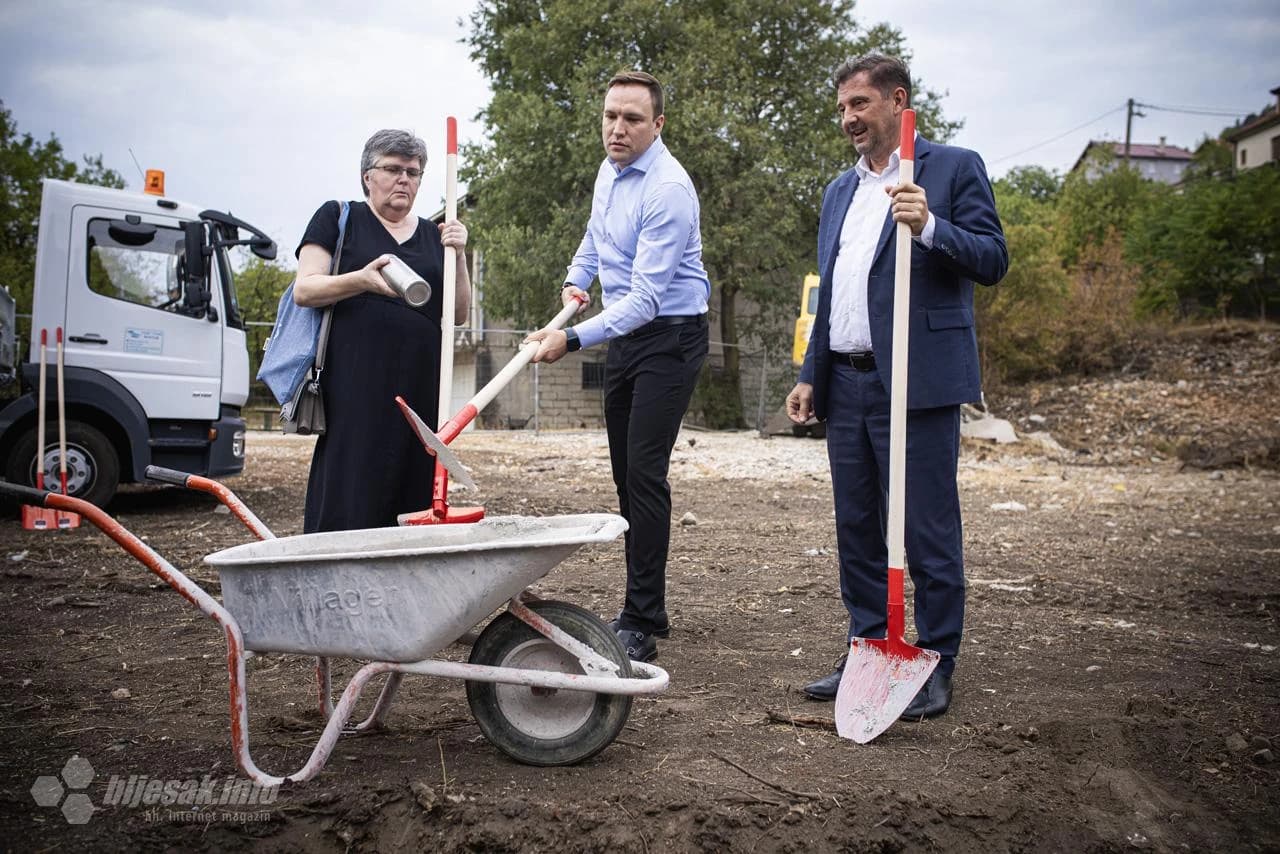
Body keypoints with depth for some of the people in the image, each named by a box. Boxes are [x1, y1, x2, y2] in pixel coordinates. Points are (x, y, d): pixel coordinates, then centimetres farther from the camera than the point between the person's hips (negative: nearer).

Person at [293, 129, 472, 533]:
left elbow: (458, 314, 14)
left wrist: (458, 257, -2)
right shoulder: (337, 218, 8)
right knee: (348, 499, -9)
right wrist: (361, 280, -18)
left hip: (419, 387, 4)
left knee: (411, 496, 2)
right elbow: (304, 290, -1)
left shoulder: (433, 235, 18)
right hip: (353, 383, -4)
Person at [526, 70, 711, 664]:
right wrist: (576, 280, 12)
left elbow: (646, 297, -28)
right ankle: (645, 609, 21)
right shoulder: (610, 170, 7)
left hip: (670, 335, -9)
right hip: (624, 334, 9)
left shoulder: (668, 188, -22)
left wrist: (573, 338, -36)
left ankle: (641, 625, -6)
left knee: (644, 474, -13)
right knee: (626, 475, 10)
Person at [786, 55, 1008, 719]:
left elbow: (993, 261, -7)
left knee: (929, 533, -1)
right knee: (856, 531, 12)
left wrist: (929, 228, -22)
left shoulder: (954, 168, 1)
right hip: (846, 385, 7)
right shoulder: (839, 191, 21)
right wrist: (810, 376, 15)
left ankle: (935, 666, 12)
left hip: (916, 383, -7)